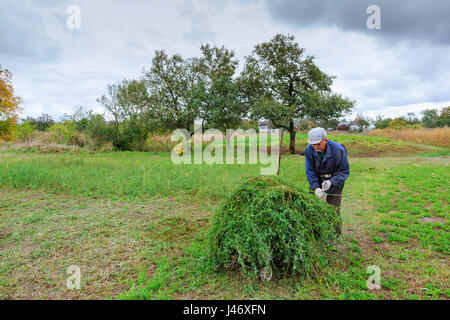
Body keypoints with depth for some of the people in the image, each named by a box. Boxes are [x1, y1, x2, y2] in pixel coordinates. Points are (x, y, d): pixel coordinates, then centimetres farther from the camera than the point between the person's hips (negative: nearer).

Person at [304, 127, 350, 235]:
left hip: (334, 181, -3)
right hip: (317, 181, 3)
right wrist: (316, 188, -25)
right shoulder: (309, 150, -15)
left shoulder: (338, 150, -24)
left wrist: (331, 182, -30)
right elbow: (310, 171, -11)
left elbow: (344, 171, -14)